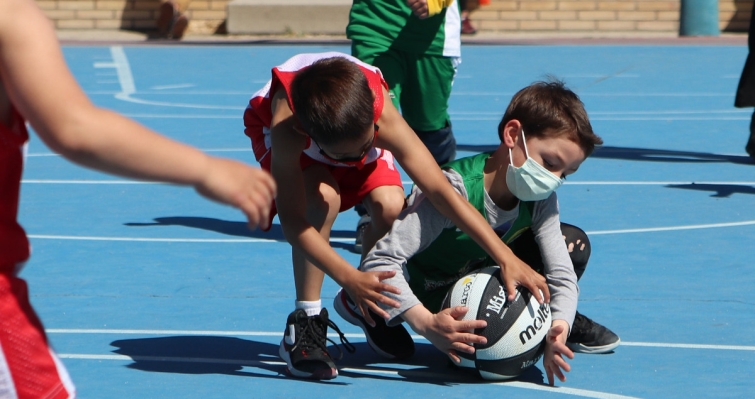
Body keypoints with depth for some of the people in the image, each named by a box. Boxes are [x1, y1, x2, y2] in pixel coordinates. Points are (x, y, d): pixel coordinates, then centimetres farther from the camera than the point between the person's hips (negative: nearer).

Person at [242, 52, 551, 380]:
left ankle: (371, 308, 5)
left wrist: (506, 258, -44)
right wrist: (349, 278, -53)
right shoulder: (286, 126, -46)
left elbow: (439, 189, -40)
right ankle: (304, 322, -19)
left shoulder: (383, 118, -41)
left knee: (390, 205, -24)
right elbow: (292, 220, -42)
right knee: (323, 196, -34)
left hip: (353, 126, 2)